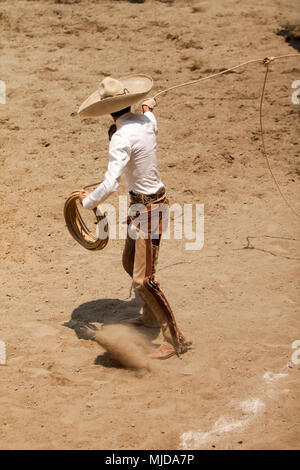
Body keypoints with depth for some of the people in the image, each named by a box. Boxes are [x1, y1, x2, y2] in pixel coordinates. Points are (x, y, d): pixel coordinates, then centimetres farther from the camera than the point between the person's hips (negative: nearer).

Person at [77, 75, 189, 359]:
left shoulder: (121, 138, -25)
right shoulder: (147, 120, 0)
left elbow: (110, 184, -31)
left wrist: (88, 201, -12)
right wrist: (147, 109, 51)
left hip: (147, 208, -9)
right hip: (152, 200, 9)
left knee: (143, 279, -6)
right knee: (130, 262, 23)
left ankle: (175, 339, 2)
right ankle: (150, 317, 41)